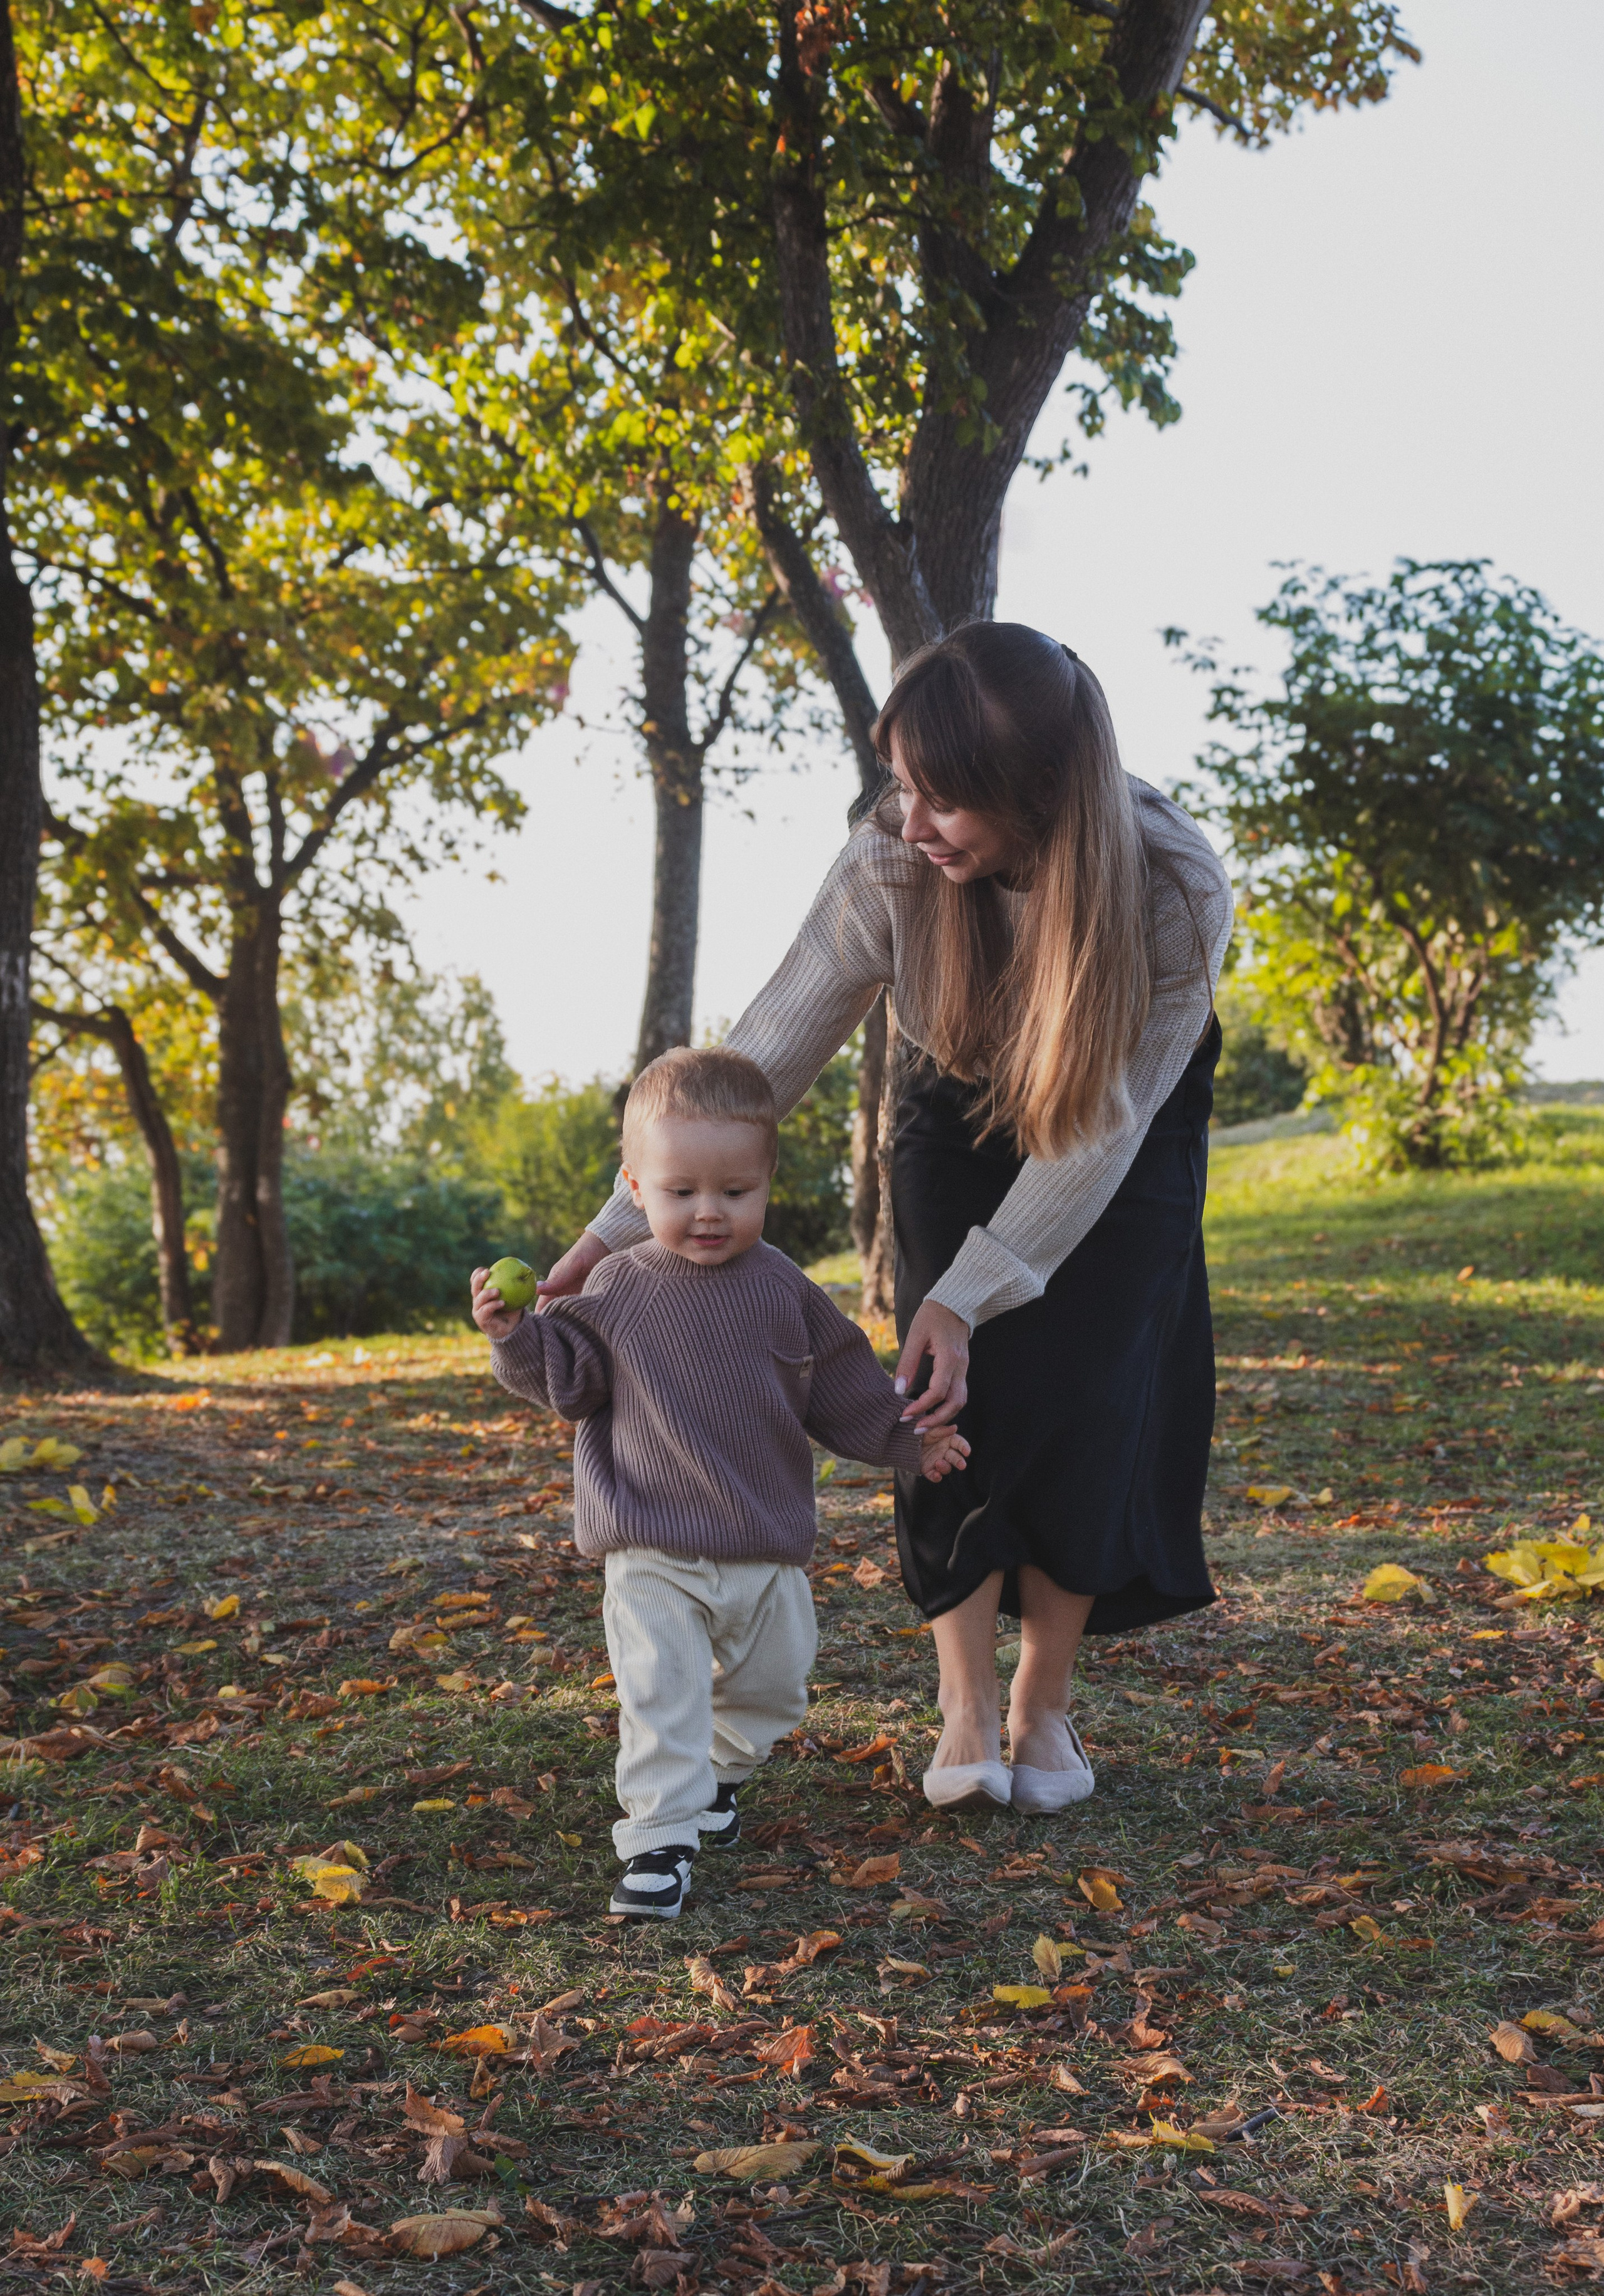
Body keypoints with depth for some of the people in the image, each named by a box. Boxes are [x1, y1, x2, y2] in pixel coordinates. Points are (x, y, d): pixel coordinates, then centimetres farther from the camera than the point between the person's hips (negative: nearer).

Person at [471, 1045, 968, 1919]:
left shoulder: (781, 1289, 0)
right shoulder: (619, 1289, -4)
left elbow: (842, 1387, 10)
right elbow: (569, 1379, -1)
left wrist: (908, 1441, 8)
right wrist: (517, 1336, -17)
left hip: (768, 1549, 3)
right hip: (651, 1553, -3)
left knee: (771, 1685, 17)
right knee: (660, 1693, -10)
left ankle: (717, 1772, 43)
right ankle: (658, 1836, 0)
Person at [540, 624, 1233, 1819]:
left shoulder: (1177, 889, -35)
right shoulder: (891, 867, -32)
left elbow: (1102, 1130, -28)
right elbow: (764, 1057, -25)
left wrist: (967, 1298, -32)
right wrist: (621, 1231, -29)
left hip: (1128, 1144, -1)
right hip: (960, 1122, 1)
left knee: (1086, 1408, -9)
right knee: (958, 1402, -12)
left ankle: (1046, 1708, 6)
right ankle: (968, 1712, -2)